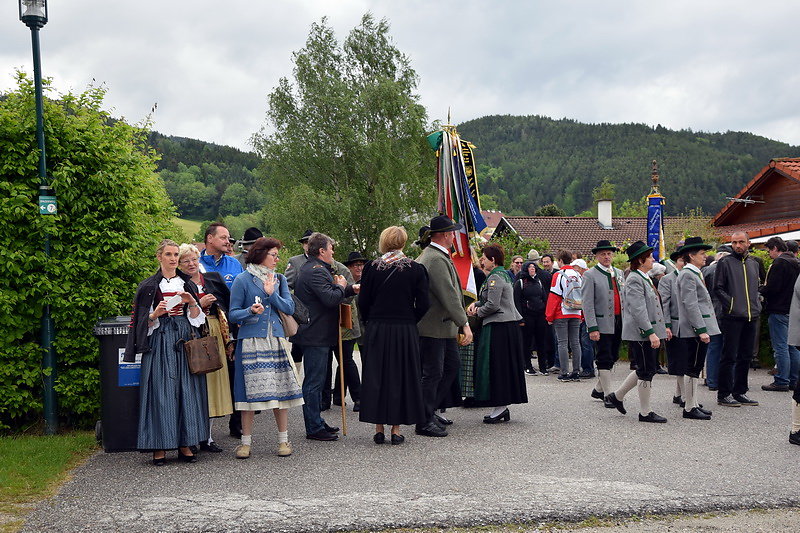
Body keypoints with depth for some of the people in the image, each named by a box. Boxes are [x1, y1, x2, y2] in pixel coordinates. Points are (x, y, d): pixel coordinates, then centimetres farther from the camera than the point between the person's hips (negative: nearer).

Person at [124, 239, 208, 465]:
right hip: (160, 342, -3)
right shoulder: (149, 286, 4)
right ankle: (159, 447, -3)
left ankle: (184, 444, 6)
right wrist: (156, 314, -16)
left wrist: (192, 302, -5)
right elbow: (143, 321, 2)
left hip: (185, 340, 3)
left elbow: (197, 318, 12)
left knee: (187, 389, 0)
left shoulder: (188, 285, 14)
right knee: (161, 391, -7)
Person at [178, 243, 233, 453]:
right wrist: (199, 304, -12)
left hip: (214, 334, 4)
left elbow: (229, 302, 11)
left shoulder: (213, 278, 12)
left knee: (213, 380, 5)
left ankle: (207, 435, 12)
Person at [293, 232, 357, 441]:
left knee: (315, 380, 17)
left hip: (314, 335, 11)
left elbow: (327, 296, 21)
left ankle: (316, 423, 27)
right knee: (314, 381, -5)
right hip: (316, 336, -11)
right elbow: (331, 299, -27)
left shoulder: (309, 268, 16)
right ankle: (314, 428, 1)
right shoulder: (316, 271, -19)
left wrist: (351, 289, 14)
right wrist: (341, 286, -8)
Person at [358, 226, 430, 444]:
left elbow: (363, 303, -2)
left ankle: (379, 428, 10)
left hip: (377, 330, 0)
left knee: (376, 376, 8)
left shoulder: (372, 267, -4)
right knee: (401, 375, 8)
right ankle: (396, 428, 9)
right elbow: (423, 306, -4)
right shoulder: (416, 269, -4)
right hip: (406, 332, 0)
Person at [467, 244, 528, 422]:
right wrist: (476, 303, 9)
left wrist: (477, 312, -3)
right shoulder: (504, 274, 16)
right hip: (510, 325, 10)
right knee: (506, 366, 10)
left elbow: (493, 305, -20)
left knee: (495, 366, -5)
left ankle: (499, 406, -3)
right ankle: (503, 407, 15)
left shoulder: (495, 277, -14)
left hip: (498, 327, -10)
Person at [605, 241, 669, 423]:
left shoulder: (644, 278, 16)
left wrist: (662, 328, 22)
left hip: (649, 333, 10)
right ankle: (645, 413, 7)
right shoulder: (634, 280, -16)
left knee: (645, 370, 16)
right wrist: (650, 333, -25)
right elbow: (638, 310, -22)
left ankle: (617, 396, 27)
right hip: (641, 333, -10)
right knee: (646, 371, -3)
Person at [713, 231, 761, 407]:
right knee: (729, 357, -3)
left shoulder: (754, 264, 16)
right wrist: (731, 303, -14)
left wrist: (757, 305, 10)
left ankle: (740, 392, 19)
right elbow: (717, 288, -6)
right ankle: (724, 395, 2)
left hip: (751, 317, 6)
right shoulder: (725, 263, -2)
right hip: (732, 317, -6)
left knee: (745, 357, 11)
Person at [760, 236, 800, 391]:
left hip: (779, 310, -9)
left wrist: (761, 289, 0)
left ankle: (782, 381, -4)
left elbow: (772, 288, -21)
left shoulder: (779, 263, -14)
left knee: (781, 347, -6)